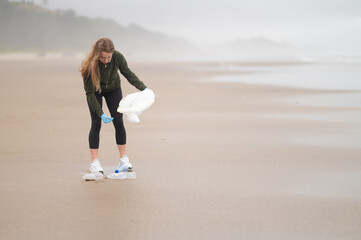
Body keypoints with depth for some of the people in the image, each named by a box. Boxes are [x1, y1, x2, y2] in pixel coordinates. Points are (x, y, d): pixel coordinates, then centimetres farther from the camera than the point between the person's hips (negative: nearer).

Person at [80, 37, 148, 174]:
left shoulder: (117, 57, -30)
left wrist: (143, 88, -24)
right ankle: (94, 162, -5)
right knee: (96, 123, -10)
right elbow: (89, 92, -29)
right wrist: (101, 114, -33)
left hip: (113, 89, 2)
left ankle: (123, 159, 5)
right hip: (95, 91, -2)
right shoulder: (90, 65, -36)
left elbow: (128, 73, -11)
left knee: (118, 122, -4)